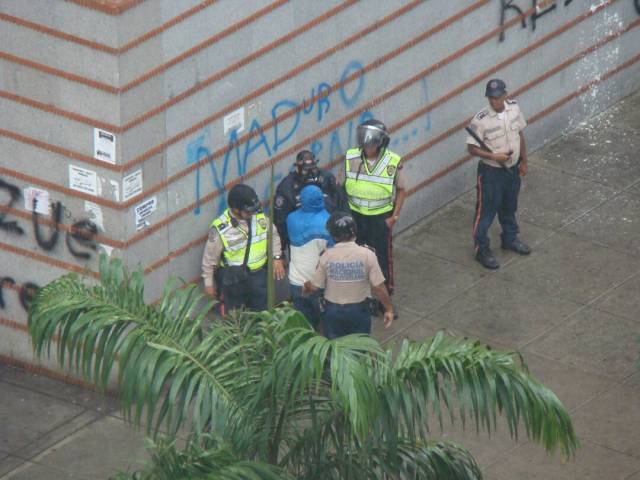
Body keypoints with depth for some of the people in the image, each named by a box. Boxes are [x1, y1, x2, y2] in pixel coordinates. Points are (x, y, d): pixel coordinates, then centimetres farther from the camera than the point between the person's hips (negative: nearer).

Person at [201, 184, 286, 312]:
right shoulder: (220, 229, -25)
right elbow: (209, 258, -12)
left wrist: (277, 257, 1)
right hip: (234, 280, -4)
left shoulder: (259, 215, -14)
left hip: (259, 276, 4)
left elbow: (273, 234, 6)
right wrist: (209, 283, -3)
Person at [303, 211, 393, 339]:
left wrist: (304, 287, 17)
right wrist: (388, 309, -2)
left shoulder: (327, 256, -16)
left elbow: (314, 286, -6)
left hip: (333, 310, 1)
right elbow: (379, 287, -16)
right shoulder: (367, 255, -19)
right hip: (359, 309, 0)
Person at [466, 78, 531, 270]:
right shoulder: (481, 120, -25)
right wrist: (494, 156, -29)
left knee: (509, 207, 25)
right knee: (486, 211, 5)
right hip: (491, 172, -6)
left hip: (512, 168, 6)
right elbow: (472, 148, -18)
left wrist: (523, 161, 10)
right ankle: (482, 249, 19)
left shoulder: (514, 108, -8)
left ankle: (510, 238, 45)